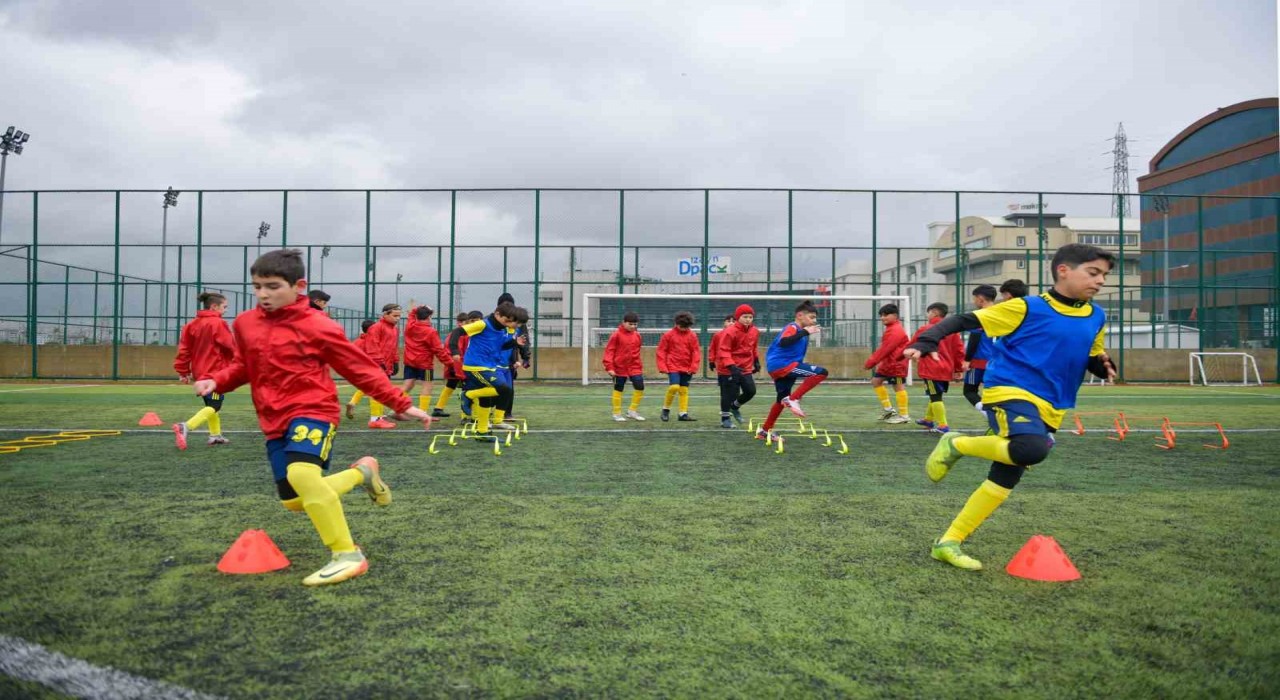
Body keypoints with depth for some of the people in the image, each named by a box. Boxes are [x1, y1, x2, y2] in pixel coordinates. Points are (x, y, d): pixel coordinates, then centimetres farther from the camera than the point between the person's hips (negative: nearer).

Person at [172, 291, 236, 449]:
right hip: (215, 371, -8)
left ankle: (215, 435, 26)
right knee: (214, 406, -7)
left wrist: (183, 371, 10)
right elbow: (231, 347, -9)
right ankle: (185, 427, -25)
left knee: (210, 404, 20)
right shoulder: (218, 323, -13)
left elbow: (184, 348, 5)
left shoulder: (193, 324, 8)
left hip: (200, 371, 8)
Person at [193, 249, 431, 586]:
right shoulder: (246, 323, 7)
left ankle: (348, 555, -21)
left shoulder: (317, 326, -10)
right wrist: (215, 381, 0)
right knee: (294, 501, 9)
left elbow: (360, 368, -4)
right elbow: (243, 366, 23)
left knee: (301, 473, -33)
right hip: (274, 421, 7)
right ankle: (362, 472, 33)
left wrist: (401, 404, -6)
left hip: (313, 411, -7)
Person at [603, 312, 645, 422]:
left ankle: (632, 411, 12)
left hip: (634, 367, 4)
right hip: (620, 367, -4)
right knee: (618, 389, 7)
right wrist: (609, 367, -15)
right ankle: (617, 414, 20)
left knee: (640, 387, -4)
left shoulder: (637, 335, 4)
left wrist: (640, 366, 16)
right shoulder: (617, 335, -10)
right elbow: (609, 351, -10)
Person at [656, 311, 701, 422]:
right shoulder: (668, 335, -4)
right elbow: (661, 351, -1)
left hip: (687, 368, 3)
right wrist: (663, 367, -7)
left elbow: (696, 352, 2)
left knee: (684, 390, 7)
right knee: (674, 387, -17)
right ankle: (666, 409, 3)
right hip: (673, 367, -3)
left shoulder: (692, 336, 1)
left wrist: (693, 367, -6)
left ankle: (683, 413, 13)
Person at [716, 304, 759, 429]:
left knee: (751, 391, 4)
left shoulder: (755, 331, 3)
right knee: (729, 394, -2)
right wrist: (731, 366, -31)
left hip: (746, 368, 6)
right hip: (729, 369, -6)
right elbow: (723, 350, -21)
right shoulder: (730, 332, -19)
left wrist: (756, 361, 17)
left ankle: (735, 406, 31)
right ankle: (725, 418, 16)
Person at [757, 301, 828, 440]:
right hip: (782, 365, -10)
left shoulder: (800, 330, 19)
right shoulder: (792, 327, -10)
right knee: (821, 372, -17)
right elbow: (783, 342, -32)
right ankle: (793, 399, -17)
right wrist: (804, 332, -29)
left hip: (777, 368, 10)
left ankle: (764, 430, 33)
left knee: (783, 399, 23)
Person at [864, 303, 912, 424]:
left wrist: (871, 362, -19)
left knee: (898, 387, -6)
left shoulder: (895, 331, -19)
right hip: (889, 363, 11)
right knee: (876, 381, 13)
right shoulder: (891, 329, 14)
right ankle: (888, 409, 17)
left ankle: (904, 415, 1)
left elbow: (884, 349, -22)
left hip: (897, 363, -11)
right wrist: (875, 361, 11)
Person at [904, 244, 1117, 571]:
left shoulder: (1096, 318, 12)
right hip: (1010, 392, -6)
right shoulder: (1027, 308, -6)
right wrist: (927, 342, -19)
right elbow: (965, 321, -6)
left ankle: (948, 543, 13)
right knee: (1033, 449, -34)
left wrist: (1103, 365, 1)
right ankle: (956, 445, -9)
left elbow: (1093, 360, 26)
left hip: (1049, 409, 7)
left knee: (1004, 480, 3)